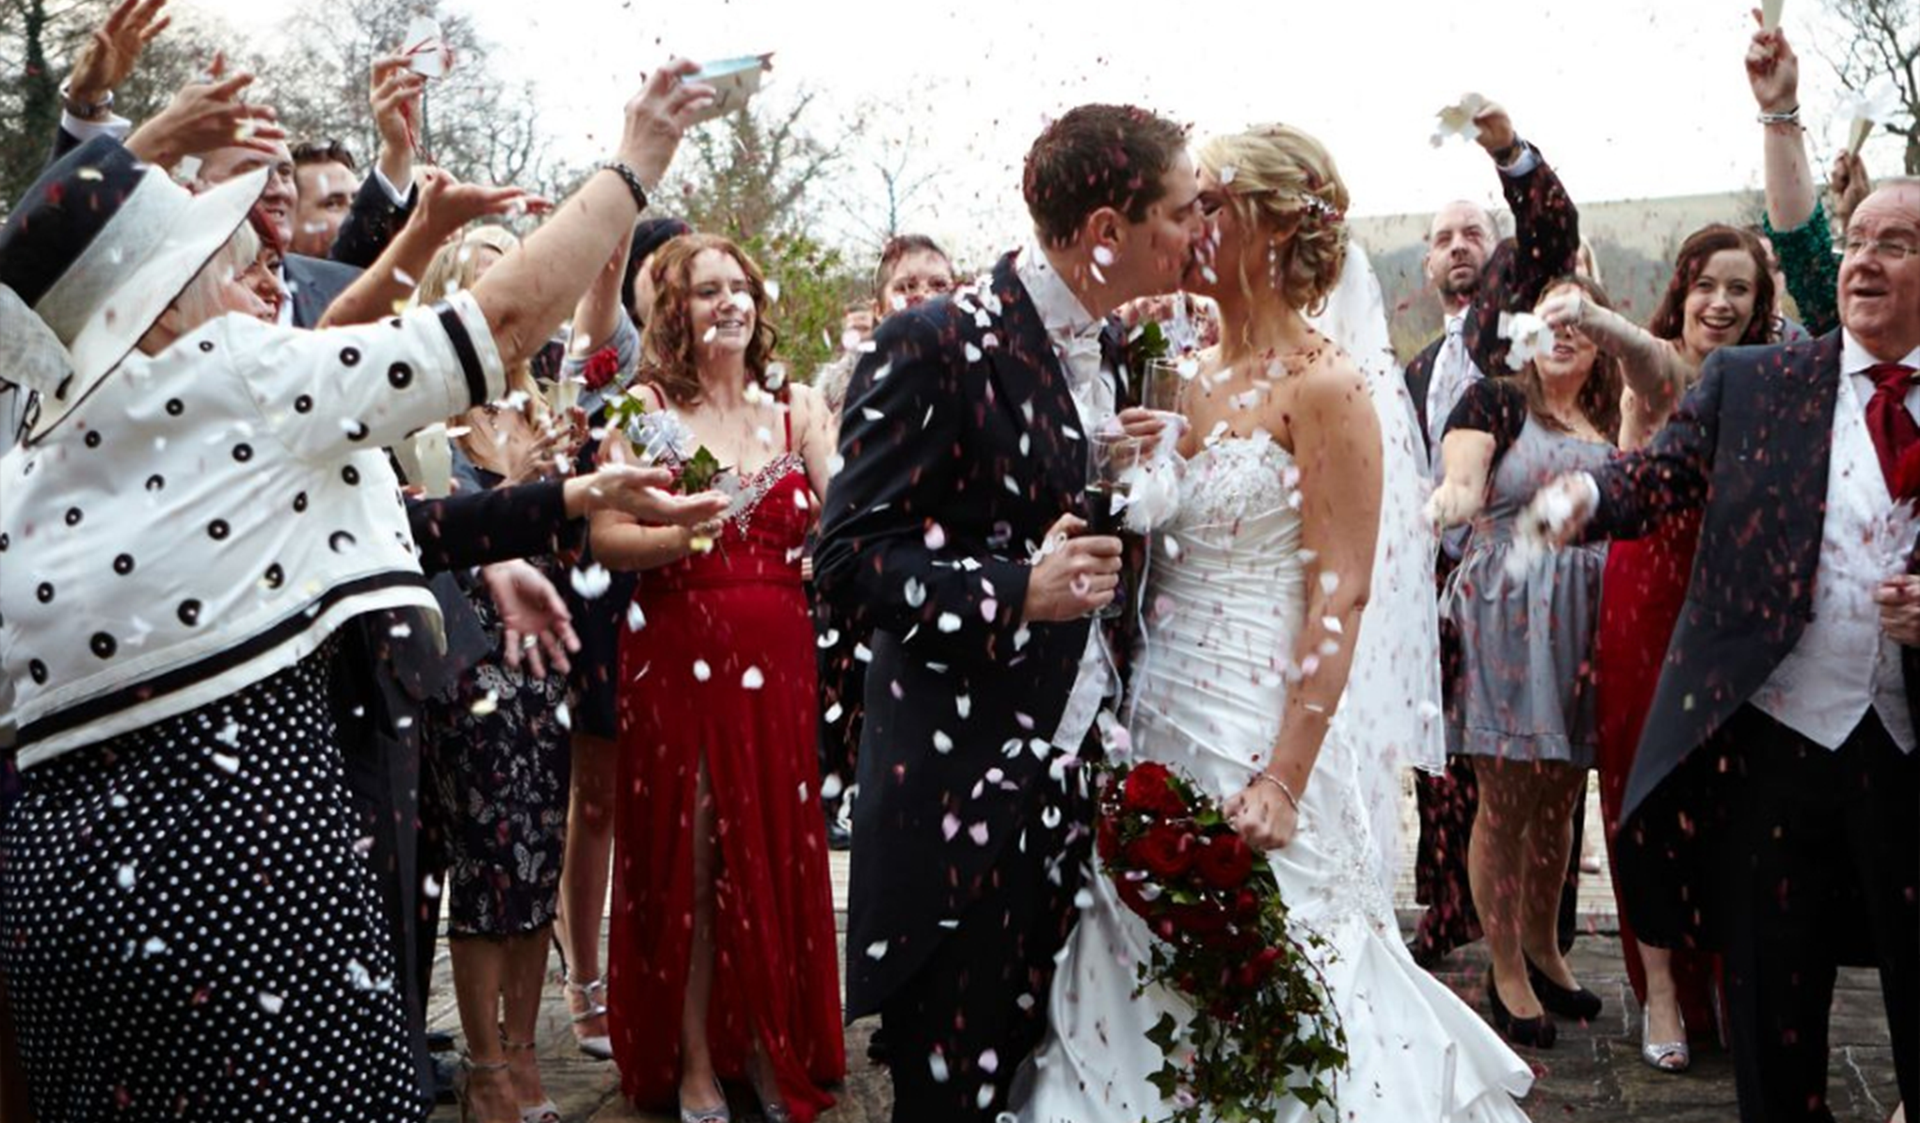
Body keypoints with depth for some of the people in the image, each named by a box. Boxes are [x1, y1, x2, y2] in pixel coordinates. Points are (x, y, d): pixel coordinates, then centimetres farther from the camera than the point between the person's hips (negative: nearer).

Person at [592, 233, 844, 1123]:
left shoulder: (795, 409, 8)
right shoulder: (646, 409, 1)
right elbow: (607, 538, -8)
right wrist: (685, 534, -23)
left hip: (776, 656, 2)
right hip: (679, 655, -2)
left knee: (775, 858, 6)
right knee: (688, 859, 3)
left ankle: (770, 1049, 21)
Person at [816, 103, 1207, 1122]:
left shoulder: (1107, 350, 12)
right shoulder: (936, 346, -12)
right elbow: (848, 558, -14)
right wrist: (1017, 591, -23)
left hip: (1082, 786, 7)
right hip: (965, 798, -7)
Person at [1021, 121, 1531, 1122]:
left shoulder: (1326, 387, -9)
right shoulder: (1189, 380, 11)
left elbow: (1339, 600, -15)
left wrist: (1284, 782, -20)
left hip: (1257, 731, -7)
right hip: (1158, 720, 7)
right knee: (1143, 1003, 12)